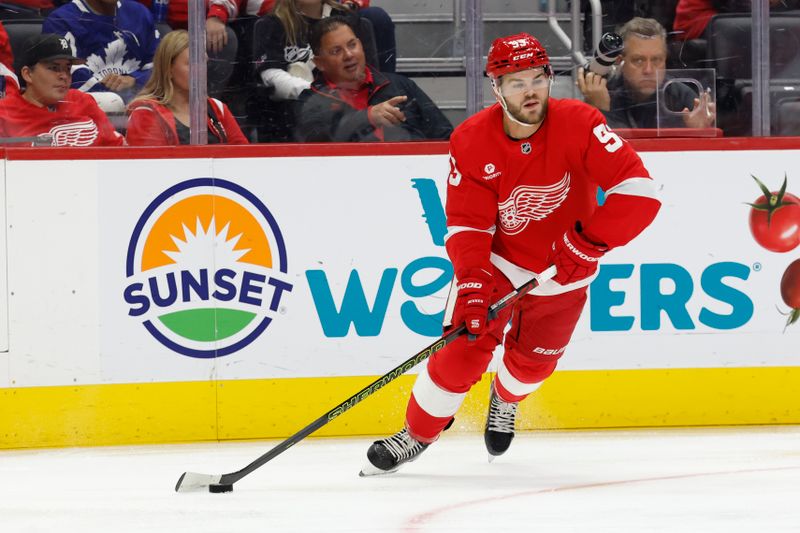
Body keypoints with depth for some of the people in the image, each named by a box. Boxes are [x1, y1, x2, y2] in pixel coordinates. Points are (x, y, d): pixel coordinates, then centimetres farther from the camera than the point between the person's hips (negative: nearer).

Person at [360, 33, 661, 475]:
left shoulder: (578, 124, -25)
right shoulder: (471, 142, -19)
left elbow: (639, 191, -30)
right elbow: (467, 225, -17)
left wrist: (588, 242, -37)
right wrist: (472, 286, -31)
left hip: (562, 273, 0)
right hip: (496, 261, 0)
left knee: (532, 362, 11)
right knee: (461, 351, -11)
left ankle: (506, 399, 48)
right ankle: (417, 433, 12)